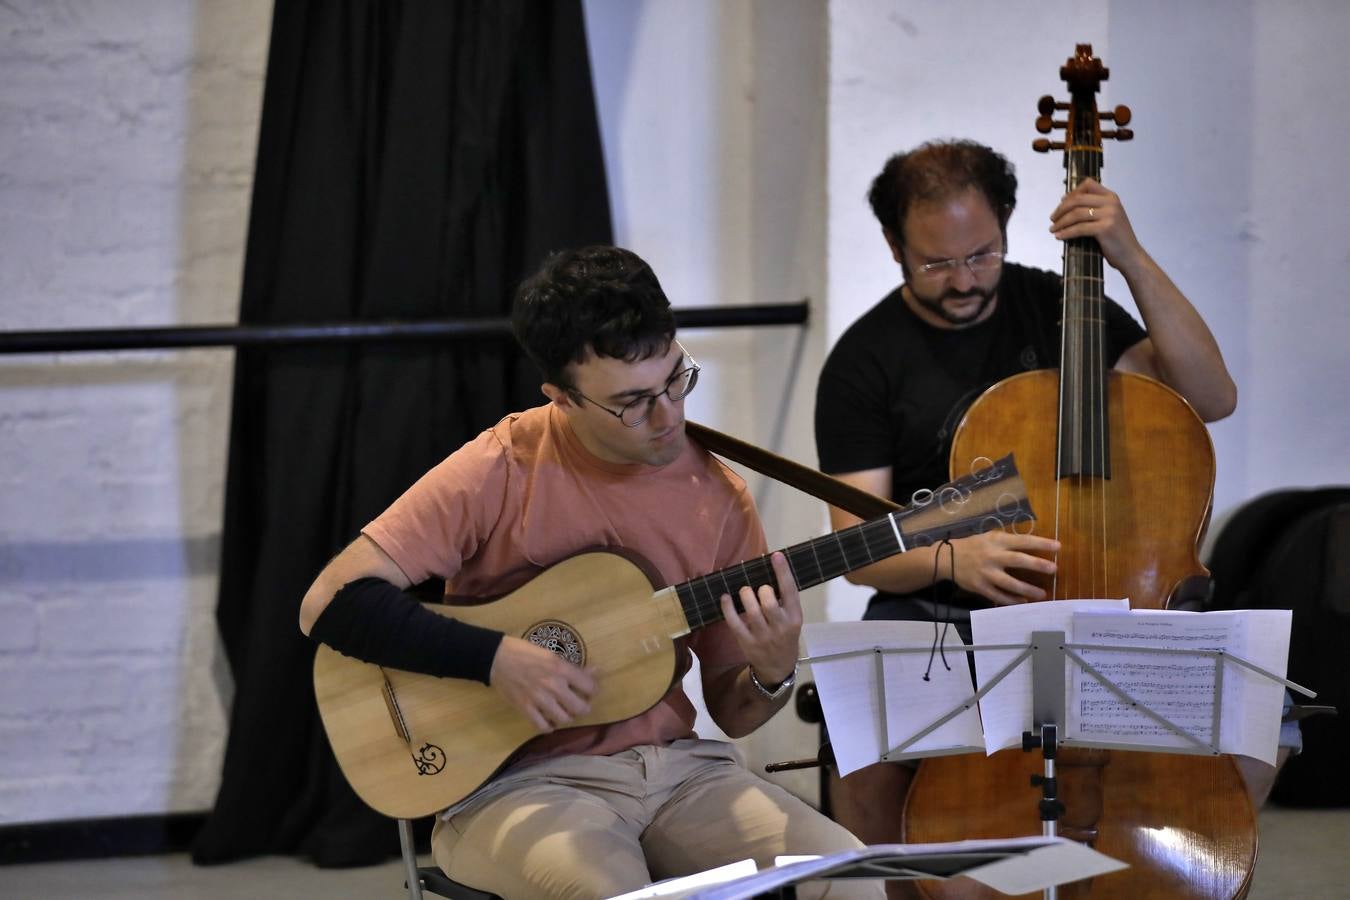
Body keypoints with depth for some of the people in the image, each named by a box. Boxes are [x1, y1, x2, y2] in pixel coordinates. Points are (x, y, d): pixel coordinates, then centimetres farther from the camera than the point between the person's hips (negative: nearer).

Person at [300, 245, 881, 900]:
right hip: (515, 780, -4)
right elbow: (332, 602, -13)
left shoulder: (718, 497, 4)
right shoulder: (502, 471, -8)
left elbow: (732, 713, 12)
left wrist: (773, 673, -11)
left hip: (676, 767, 4)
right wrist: (495, 657, -19)